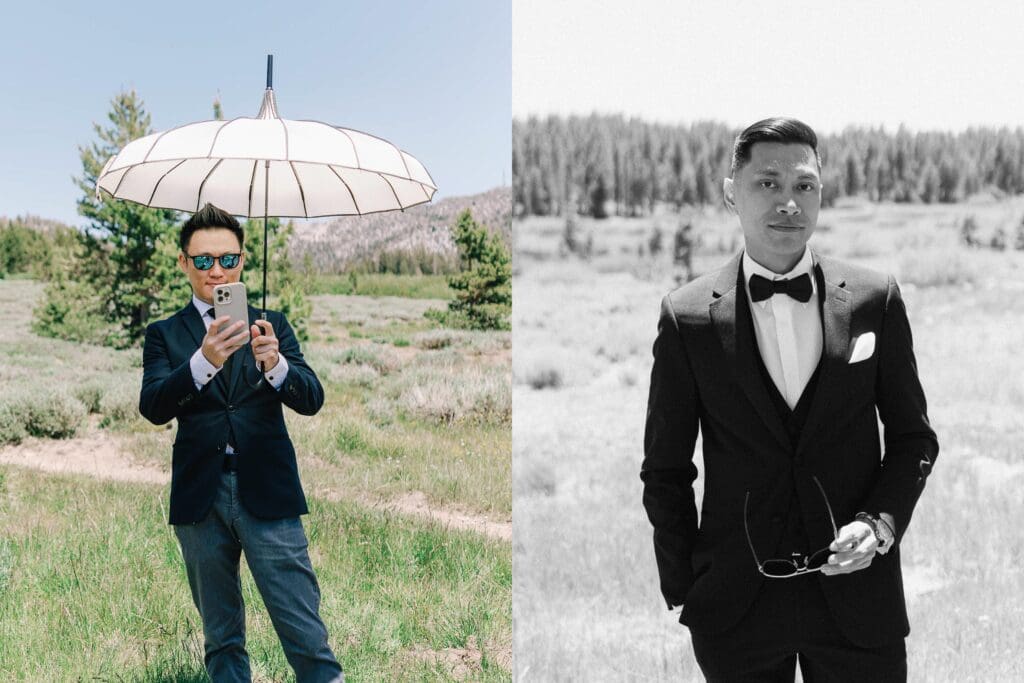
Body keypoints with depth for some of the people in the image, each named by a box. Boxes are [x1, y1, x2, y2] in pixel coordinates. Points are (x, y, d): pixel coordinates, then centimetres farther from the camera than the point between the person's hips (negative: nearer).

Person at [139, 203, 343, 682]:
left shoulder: (272, 326, 8)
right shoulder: (164, 334, 7)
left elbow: (311, 400, -4)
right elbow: (154, 407, -10)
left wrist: (275, 364, -26)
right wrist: (203, 361, -29)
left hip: (267, 495, -1)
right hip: (200, 497, 1)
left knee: (306, 637, -5)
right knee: (221, 639, 13)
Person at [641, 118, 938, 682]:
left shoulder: (875, 300, -1)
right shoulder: (687, 317, -5)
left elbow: (913, 438, 7)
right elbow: (665, 470, 1)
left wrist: (880, 522, -9)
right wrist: (683, 593, -1)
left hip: (856, 592, 1)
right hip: (735, 608, -1)